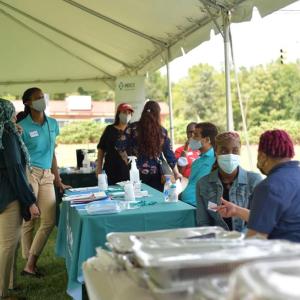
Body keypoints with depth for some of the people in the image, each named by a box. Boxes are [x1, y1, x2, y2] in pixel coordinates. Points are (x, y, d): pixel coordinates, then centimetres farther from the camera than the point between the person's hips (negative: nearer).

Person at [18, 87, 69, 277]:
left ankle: (30, 264, 10)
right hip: (28, 174, -6)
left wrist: (58, 180, 18)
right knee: (29, 221, 0)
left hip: (46, 175, 6)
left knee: (50, 222, 0)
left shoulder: (53, 124, 11)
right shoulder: (23, 127, -6)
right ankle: (29, 262, 12)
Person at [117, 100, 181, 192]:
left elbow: (121, 146, -6)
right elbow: (169, 153, 4)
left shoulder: (133, 128, -4)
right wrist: (176, 173, 13)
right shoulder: (162, 131, 0)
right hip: (156, 174, 1)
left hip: (136, 173, 0)